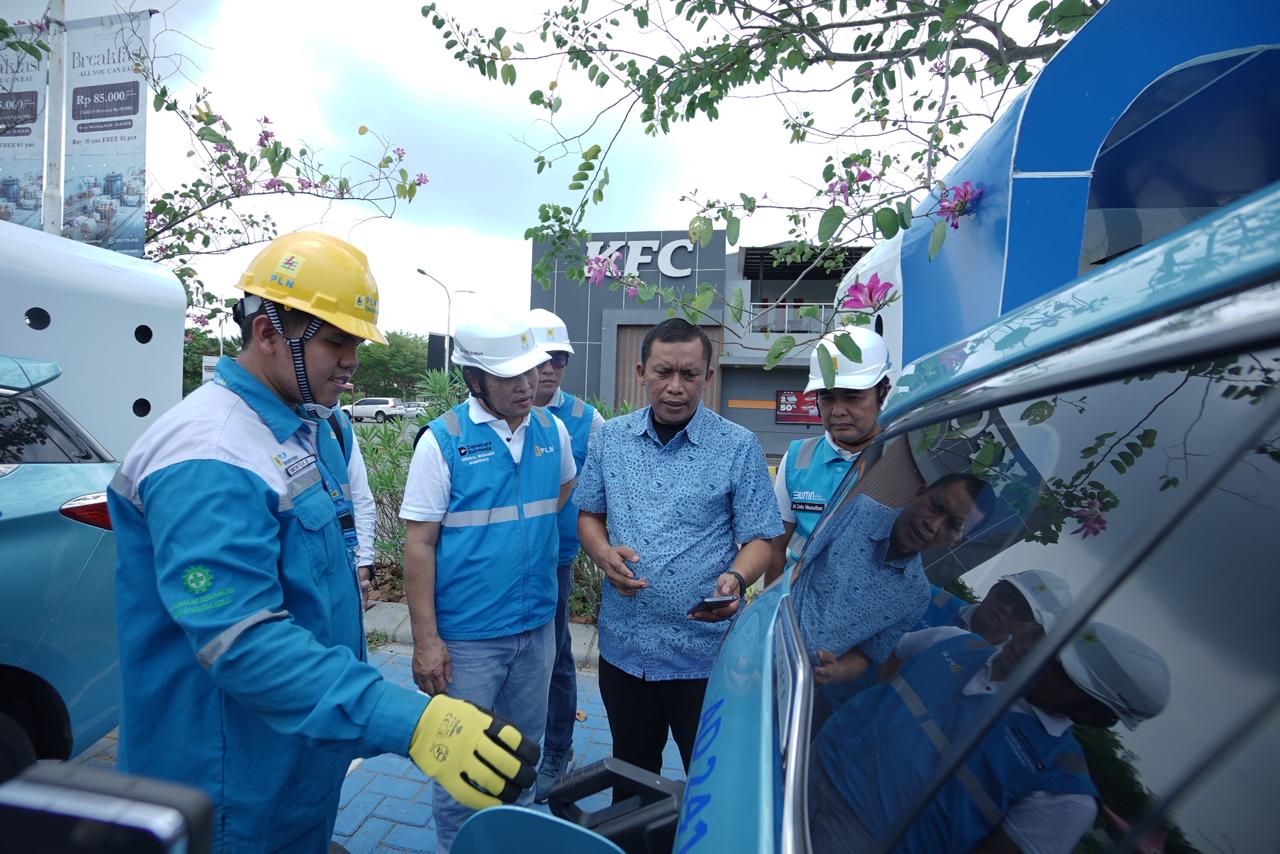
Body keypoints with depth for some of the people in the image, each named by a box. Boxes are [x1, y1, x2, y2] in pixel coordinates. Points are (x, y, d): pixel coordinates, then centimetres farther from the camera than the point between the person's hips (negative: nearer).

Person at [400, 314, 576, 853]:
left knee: (524, 753, 22)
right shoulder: (443, 439, -13)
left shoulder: (552, 430, 1)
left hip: (536, 626, 5)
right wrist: (426, 640, -14)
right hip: (467, 636, -4)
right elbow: (419, 545, -12)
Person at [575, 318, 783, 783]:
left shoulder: (739, 446, -7)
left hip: (705, 652, -3)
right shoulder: (609, 438, 2)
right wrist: (604, 553, -10)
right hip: (623, 645, 3)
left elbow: (759, 538, -6)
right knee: (630, 777, 23)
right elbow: (589, 515, 11)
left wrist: (735, 579, -26)